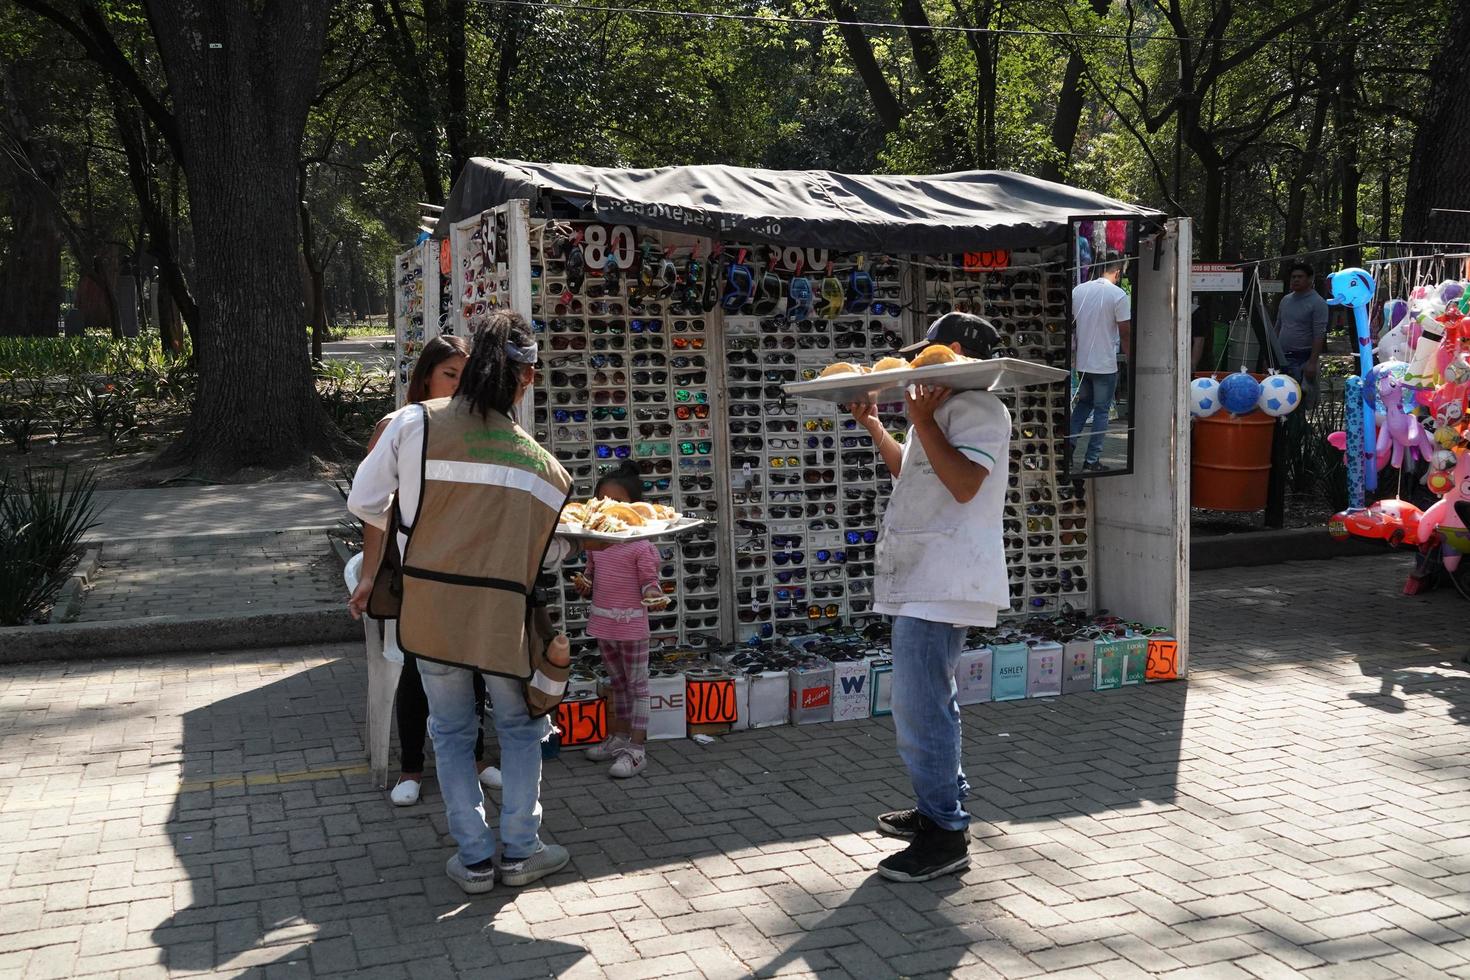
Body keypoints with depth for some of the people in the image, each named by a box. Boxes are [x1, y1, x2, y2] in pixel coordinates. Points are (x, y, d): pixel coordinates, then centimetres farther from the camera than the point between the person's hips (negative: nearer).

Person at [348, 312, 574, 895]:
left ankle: (474, 857, 22)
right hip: (503, 614, 0)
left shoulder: (414, 423, -10)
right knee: (520, 727, 20)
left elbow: (364, 502, -3)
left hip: (430, 607, 1)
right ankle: (520, 851, 23)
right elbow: (549, 553, 3)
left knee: (451, 731, 17)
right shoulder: (541, 465, -6)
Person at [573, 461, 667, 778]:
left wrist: (654, 596, -32)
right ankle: (619, 737, 33)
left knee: (637, 685, 2)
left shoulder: (640, 545, -14)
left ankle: (636, 749, 5)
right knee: (618, 682, 20)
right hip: (603, 622, 7)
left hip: (631, 624, -7)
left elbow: (649, 580, -12)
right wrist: (584, 586, -5)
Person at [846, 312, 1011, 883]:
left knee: (920, 707, -12)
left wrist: (921, 421, -22)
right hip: (923, 577, 11)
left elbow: (964, 483, -25)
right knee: (929, 701, 19)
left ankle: (946, 835, -5)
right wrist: (873, 427, 27)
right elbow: (910, 471, 34)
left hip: (941, 580, -11)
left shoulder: (978, 409, -11)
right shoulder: (946, 411, 21)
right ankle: (938, 808, 32)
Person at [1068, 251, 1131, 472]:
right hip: (1105, 363, -5)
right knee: (1101, 410, 5)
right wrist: (1130, 355, 2)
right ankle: (1092, 458, 6)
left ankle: (1069, 441, 5)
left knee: (1084, 402, 22)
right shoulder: (1119, 295, -12)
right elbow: (1124, 332, -12)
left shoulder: (1078, 290, 3)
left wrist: (1072, 355, 19)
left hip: (1081, 361, 5)